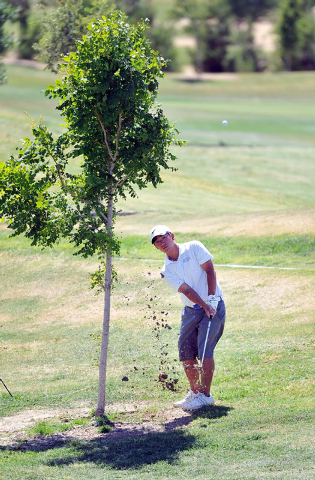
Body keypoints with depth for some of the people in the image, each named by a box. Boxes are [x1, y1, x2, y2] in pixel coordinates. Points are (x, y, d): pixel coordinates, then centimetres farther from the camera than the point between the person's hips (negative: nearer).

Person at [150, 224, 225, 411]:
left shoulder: (194, 248, -3)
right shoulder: (167, 271, 3)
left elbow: (210, 270, -9)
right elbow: (186, 290, -9)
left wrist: (211, 298, -18)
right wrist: (205, 306, -23)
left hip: (213, 304, -5)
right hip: (191, 310, 5)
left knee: (205, 349, -15)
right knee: (186, 351, 1)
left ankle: (205, 395, -12)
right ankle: (195, 392, 17)